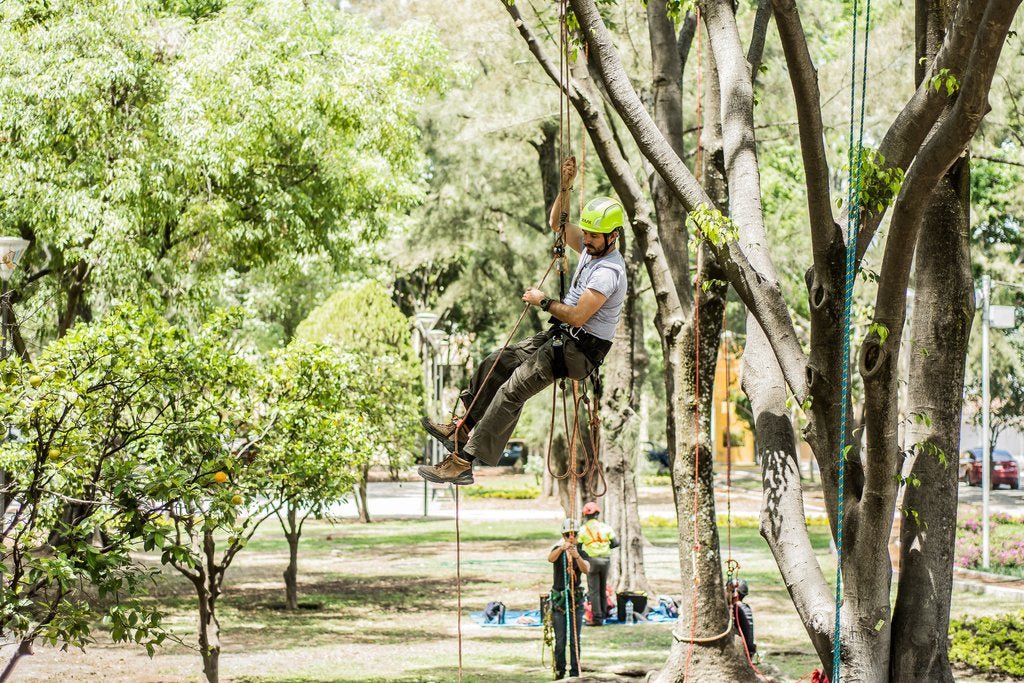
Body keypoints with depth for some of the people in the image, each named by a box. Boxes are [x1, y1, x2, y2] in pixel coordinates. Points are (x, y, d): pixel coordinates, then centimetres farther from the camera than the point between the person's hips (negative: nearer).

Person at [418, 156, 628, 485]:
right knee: (496, 363, 13)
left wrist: (544, 301, -12)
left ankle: (463, 462, -24)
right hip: (562, 336, 11)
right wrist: (565, 188, 4)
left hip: (580, 349, -10)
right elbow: (557, 223, 19)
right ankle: (465, 428, 24)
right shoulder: (592, 247, 8)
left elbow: (577, 316, -27)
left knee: (512, 390, -20)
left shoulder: (608, 271, -23)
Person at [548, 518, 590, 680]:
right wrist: (562, 548, -44)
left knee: (575, 640, -1)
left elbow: (586, 569, -19)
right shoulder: (558, 550, 1)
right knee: (560, 641, 0)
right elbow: (550, 558, -24)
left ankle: (575, 673, 4)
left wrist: (577, 556, -38)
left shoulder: (582, 553, 2)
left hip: (576, 600, 0)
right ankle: (559, 672, 11)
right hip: (559, 599, 0)